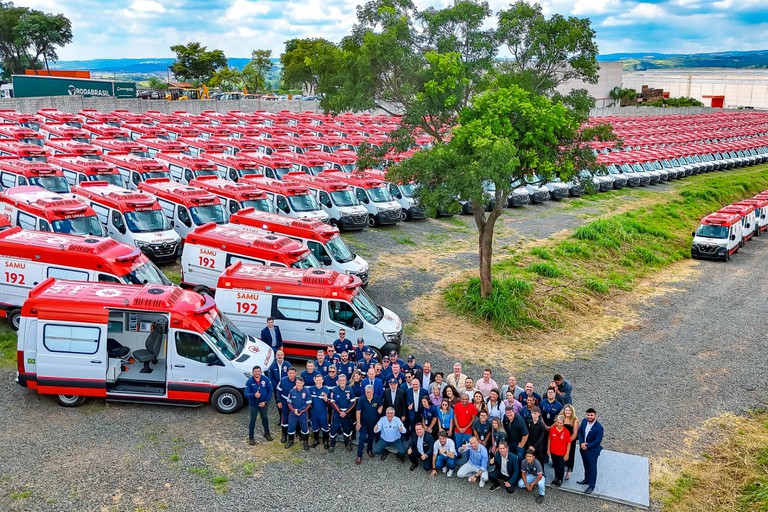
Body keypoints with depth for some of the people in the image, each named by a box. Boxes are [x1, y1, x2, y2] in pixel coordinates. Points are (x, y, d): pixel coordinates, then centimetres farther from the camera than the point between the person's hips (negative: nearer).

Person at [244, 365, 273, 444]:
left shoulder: (266, 379, -15)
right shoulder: (249, 381, -17)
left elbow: (270, 391, -7)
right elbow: (246, 394, -18)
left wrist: (265, 401, -13)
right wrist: (254, 395, -38)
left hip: (264, 403, 2)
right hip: (253, 404, -2)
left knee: (265, 418, 20)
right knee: (252, 420, 7)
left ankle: (267, 433, 40)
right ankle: (251, 437, 21)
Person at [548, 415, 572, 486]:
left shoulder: (566, 432, -18)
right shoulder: (552, 430, -11)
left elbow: (569, 443, -10)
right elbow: (549, 439, 3)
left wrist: (567, 454, -8)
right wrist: (548, 449, 7)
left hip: (562, 454, -3)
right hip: (553, 452, 3)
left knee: (561, 467, 12)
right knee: (555, 466, 20)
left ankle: (560, 480, 35)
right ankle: (556, 478, 41)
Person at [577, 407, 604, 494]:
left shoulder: (599, 427, -25)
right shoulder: (584, 421, -7)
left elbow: (597, 441, -23)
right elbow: (579, 432, 1)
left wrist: (587, 445, -21)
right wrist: (581, 443, -14)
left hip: (592, 450, -6)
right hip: (583, 448, 6)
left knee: (592, 468, 9)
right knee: (586, 466, 25)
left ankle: (591, 486, 22)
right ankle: (587, 480, 45)